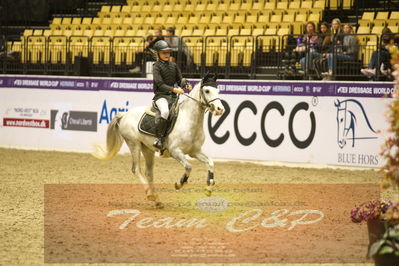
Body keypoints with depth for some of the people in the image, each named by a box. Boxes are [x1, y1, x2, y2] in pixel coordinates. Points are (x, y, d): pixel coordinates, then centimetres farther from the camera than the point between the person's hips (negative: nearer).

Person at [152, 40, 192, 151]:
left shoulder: (173, 65, 15)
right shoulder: (157, 67, -5)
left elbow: (179, 80, 15)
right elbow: (160, 84, -15)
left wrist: (186, 86, -8)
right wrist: (173, 89, -27)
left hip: (172, 96, 7)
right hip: (161, 96, -7)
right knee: (165, 111, -35)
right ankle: (159, 138, -30)